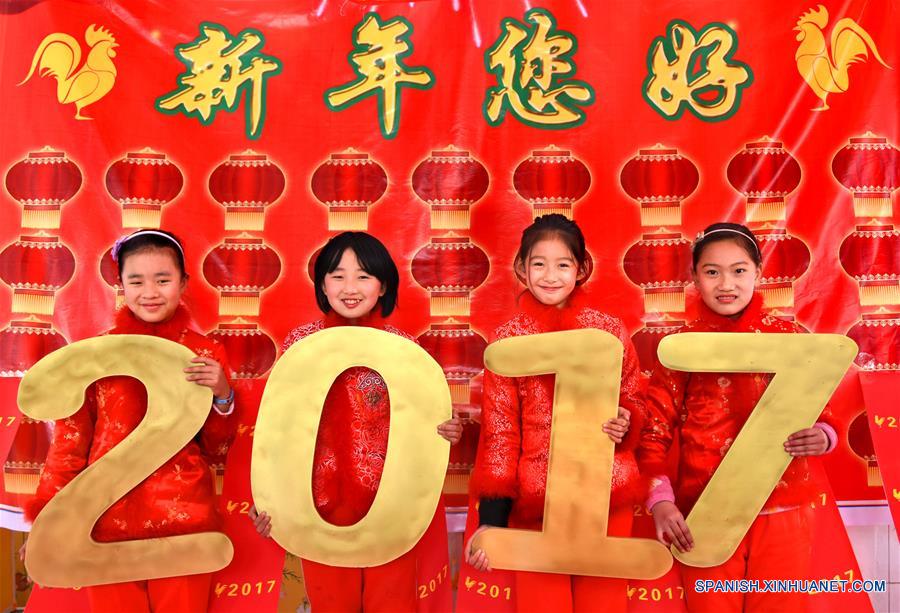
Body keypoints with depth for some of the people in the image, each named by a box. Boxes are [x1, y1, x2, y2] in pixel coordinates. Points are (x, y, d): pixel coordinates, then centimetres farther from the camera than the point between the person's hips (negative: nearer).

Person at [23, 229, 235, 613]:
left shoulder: (205, 354, 1)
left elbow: (216, 447, 5)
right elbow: (70, 440, 4)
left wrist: (222, 394, -12)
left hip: (184, 521, 0)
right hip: (108, 520, 0)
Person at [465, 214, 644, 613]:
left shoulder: (611, 332, 0)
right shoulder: (507, 339, -3)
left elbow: (636, 402, 10)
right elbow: (498, 429, -3)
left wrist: (626, 422, -14)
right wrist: (492, 517, -8)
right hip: (534, 502, -1)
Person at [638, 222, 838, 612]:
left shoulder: (788, 336, 3)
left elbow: (820, 412, 9)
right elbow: (654, 432, -2)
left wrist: (822, 437, -14)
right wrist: (661, 501, -14)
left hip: (782, 511, 1)